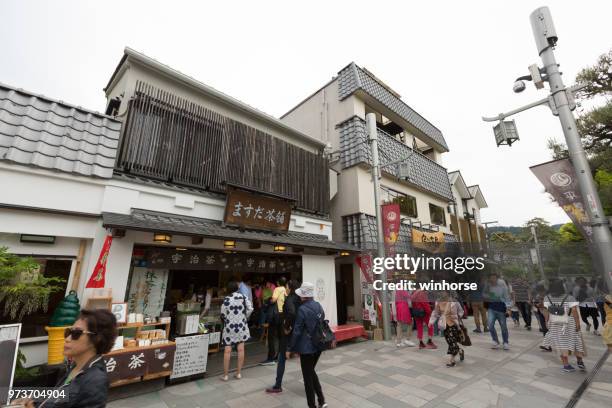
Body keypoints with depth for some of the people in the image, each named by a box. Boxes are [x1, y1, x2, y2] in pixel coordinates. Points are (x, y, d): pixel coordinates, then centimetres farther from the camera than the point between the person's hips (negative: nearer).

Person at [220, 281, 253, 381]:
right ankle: (239, 373, 18)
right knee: (241, 349, 10)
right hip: (241, 326, 2)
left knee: (227, 351, 6)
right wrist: (244, 318, 8)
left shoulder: (226, 299, -9)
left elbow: (223, 315, -5)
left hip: (229, 327, -2)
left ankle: (225, 375, 14)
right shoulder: (243, 297, -4)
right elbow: (250, 309, -7)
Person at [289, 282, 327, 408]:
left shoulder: (302, 309, -20)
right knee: (311, 372, 25)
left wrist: (291, 348, -6)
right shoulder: (319, 305, 0)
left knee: (308, 376, 11)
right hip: (318, 345, 7)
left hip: (307, 347, -7)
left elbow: (297, 331, -17)